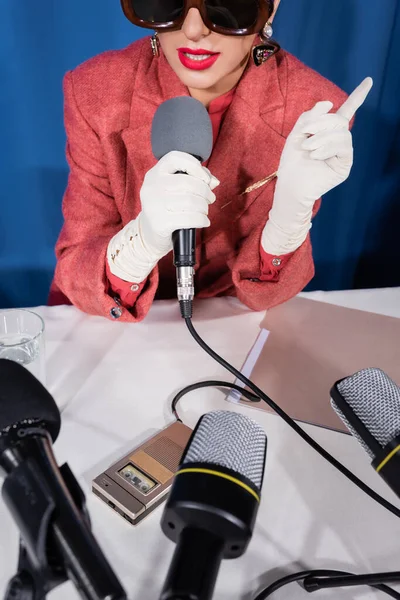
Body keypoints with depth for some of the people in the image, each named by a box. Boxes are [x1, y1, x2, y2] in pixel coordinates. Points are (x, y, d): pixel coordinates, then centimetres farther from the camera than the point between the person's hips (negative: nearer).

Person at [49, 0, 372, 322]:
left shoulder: (312, 106, -17)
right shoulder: (97, 91, -18)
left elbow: (262, 294, -14)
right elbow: (72, 274, -17)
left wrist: (292, 208, -34)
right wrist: (145, 242, -37)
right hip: (115, 327, 0)